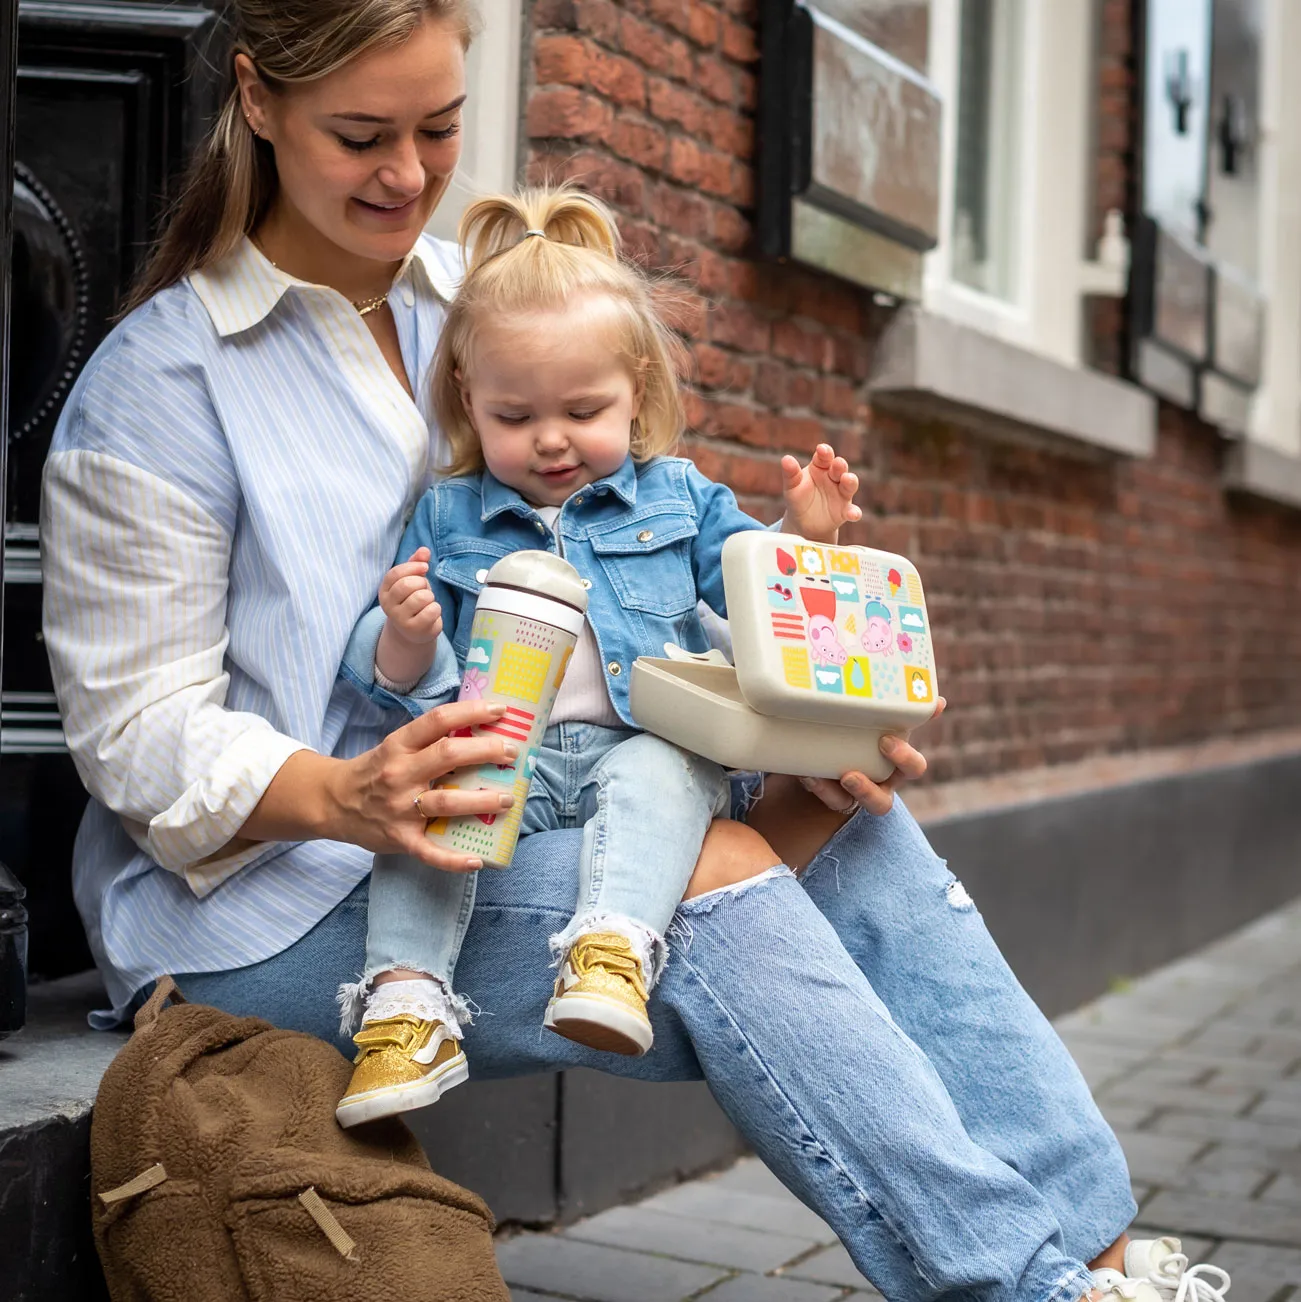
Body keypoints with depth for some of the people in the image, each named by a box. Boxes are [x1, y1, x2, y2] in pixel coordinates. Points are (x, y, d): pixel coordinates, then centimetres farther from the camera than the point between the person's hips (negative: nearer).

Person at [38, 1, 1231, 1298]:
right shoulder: (156, 381, -7)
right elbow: (135, 731, -11)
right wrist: (345, 798, -32)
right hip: (270, 889, -6)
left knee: (849, 819, -16)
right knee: (718, 881, -28)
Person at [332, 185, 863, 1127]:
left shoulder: (677, 498, 16)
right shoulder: (448, 519, 15)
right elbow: (391, 678, 12)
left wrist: (808, 538, -4)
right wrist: (405, 636, -13)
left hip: (646, 744, 0)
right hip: (495, 759, 1)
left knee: (657, 776, -34)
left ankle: (616, 950, -51)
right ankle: (407, 1001, -34)